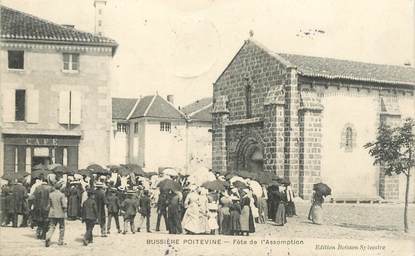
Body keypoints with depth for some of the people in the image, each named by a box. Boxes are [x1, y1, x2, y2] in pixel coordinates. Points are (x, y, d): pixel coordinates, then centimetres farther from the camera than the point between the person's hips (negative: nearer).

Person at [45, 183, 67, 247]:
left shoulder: (50, 194, 0)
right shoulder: (61, 195, -12)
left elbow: (49, 204, 7)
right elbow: (64, 205, -16)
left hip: (52, 214, 3)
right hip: (60, 214, -3)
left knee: (51, 227, 3)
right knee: (62, 227, 14)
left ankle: (48, 238, -21)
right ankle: (60, 241, 17)